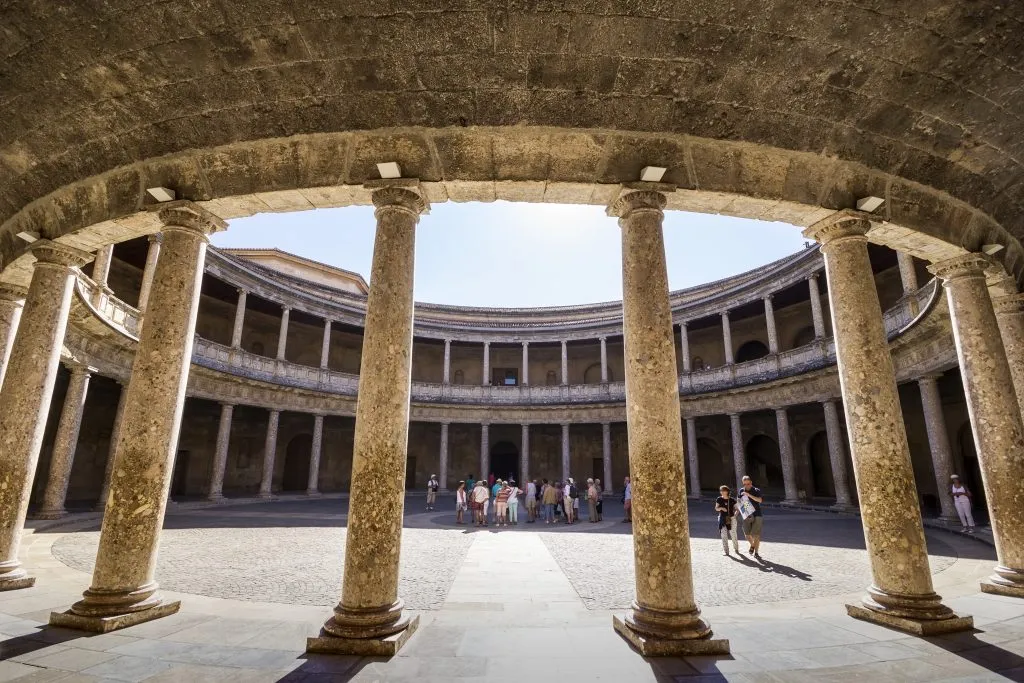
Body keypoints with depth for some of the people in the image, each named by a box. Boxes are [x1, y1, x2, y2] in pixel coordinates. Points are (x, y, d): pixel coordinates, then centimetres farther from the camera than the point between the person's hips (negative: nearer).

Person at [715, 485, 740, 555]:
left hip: (731, 519, -1)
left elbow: (736, 509, 3)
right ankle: (726, 551, 8)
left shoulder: (732, 500, -4)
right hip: (722, 519, 1)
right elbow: (716, 509, 3)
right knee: (724, 535, 0)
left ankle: (736, 549, 27)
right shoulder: (719, 499, -2)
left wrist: (735, 515, -15)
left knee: (734, 534, 7)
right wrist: (721, 508, -17)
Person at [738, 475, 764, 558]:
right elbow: (740, 502, 18)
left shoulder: (756, 490, -5)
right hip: (746, 516, 3)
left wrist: (749, 495, -29)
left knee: (756, 534, -4)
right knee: (747, 534, 3)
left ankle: (756, 552, 9)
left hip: (757, 515, -3)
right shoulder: (741, 491, 5)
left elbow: (760, 500, -23)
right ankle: (752, 545, 33)